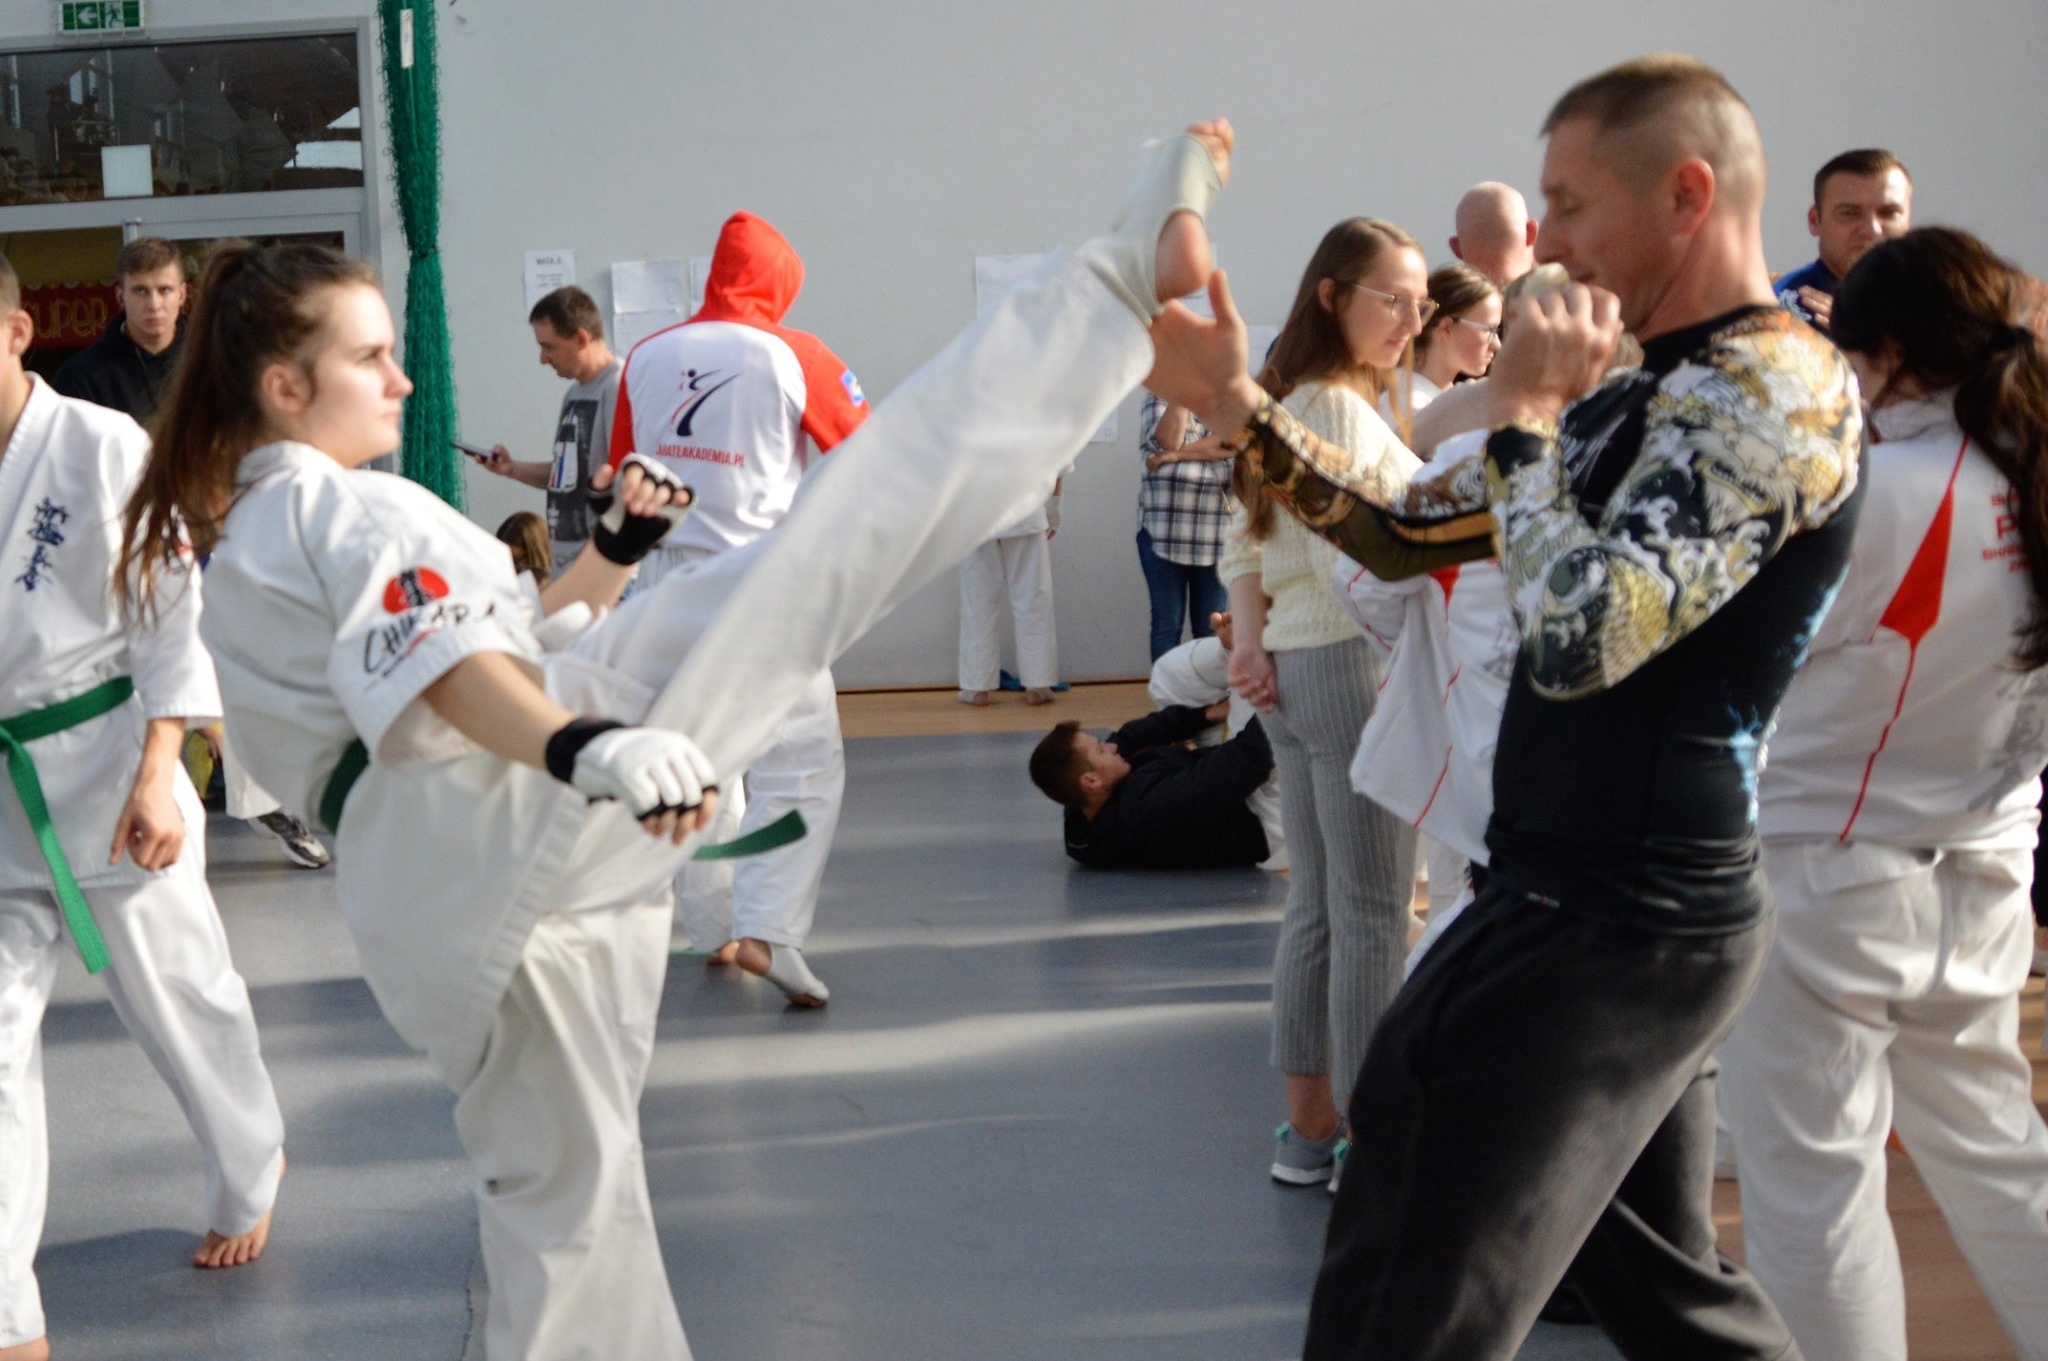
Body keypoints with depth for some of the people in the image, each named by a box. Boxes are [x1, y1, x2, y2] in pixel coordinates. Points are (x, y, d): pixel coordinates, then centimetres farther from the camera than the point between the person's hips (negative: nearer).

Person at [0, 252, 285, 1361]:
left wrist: (156, 778, -14)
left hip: (105, 777, -3)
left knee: (178, 1001, 12)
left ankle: (249, 1176, 41)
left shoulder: (104, 447, -10)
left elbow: (175, 616, -8)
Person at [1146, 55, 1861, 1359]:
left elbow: (1582, 635, -28)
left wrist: (1526, 412, -16)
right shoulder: (1653, 393, 13)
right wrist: (1242, 409, 7)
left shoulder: (1774, 384, -16)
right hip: (1629, 910, 10)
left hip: (1613, 926, -10)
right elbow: (1410, 532, 17)